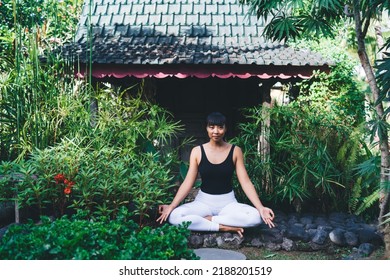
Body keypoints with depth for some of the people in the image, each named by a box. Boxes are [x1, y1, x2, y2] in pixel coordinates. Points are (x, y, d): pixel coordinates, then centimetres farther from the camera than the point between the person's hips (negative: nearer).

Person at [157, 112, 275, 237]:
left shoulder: (235, 151, -3)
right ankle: (225, 227, -22)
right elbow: (188, 182, -6)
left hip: (228, 202, 0)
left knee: (256, 217, -30)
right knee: (174, 216, -29)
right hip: (204, 201, 0)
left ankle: (208, 219, -15)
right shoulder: (197, 151, -3)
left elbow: (245, 182, -6)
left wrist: (261, 208, -18)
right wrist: (171, 206, -18)